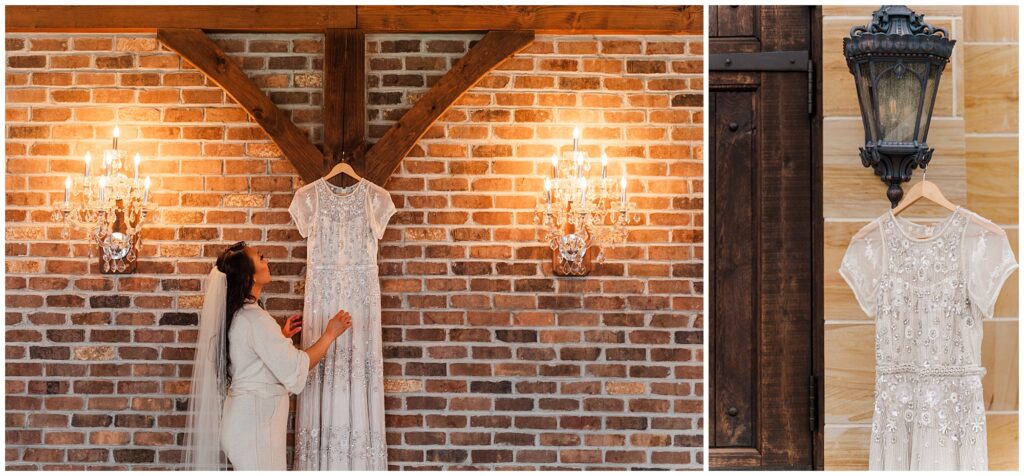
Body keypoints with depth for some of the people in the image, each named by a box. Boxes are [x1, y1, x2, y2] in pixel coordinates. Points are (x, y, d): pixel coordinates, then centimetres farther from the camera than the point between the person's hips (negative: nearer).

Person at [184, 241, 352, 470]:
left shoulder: (237, 315, 12)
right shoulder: (254, 318, -18)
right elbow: (295, 370, -19)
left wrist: (281, 336, 19)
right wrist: (329, 334, -10)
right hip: (255, 423, -10)